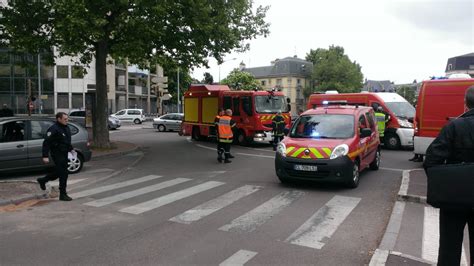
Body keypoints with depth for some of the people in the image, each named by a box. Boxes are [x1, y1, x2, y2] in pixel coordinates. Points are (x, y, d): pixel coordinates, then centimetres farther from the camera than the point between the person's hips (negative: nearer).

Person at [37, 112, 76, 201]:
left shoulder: (66, 128, 11)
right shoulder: (53, 129, -17)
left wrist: (71, 149, 15)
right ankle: (63, 194, 4)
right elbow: (46, 143, -20)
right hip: (57, 154, -9)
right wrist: (45, 156, -24)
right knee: (63, 174, -6)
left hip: (64, 154, 9)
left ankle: (42, 180, 42)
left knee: (58, 171, 21)